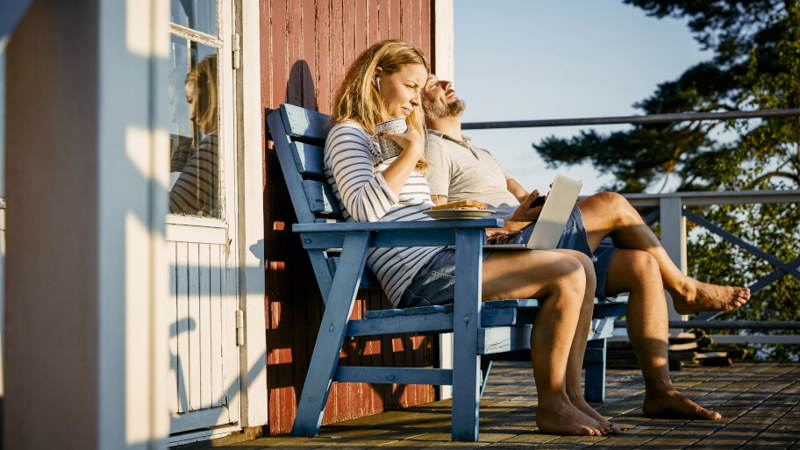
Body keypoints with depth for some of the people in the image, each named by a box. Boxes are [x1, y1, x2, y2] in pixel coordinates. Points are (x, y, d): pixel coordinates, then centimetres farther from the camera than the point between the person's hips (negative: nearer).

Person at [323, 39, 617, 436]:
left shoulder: (396, 136, 31)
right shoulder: (348, 134, 2)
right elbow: (363, 211, -16)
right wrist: (411, 154, -16)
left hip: (446, 256, 10)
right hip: (421, 272, -10)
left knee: (581, 265, 1)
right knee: (567, 275, -18)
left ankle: (567, 394, -1)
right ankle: (551, 407, -11)